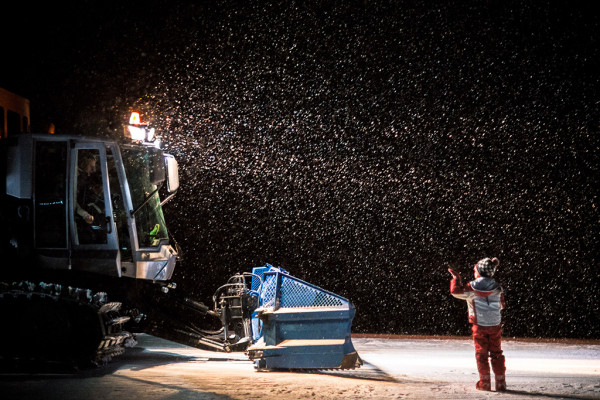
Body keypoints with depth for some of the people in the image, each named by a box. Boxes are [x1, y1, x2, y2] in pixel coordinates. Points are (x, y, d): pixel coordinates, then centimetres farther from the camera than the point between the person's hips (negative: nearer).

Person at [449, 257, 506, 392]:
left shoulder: (472, 287, -9)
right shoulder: (497, 288, 0)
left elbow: (455, 291, 1)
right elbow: (501, 305, 13)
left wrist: (456, 277, 15)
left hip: (479, 325, -2)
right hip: (495, 325, 2)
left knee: (481, 353, 7)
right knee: (496, 353, 11)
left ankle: (485, 382, 6)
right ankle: (501, 382, 10)